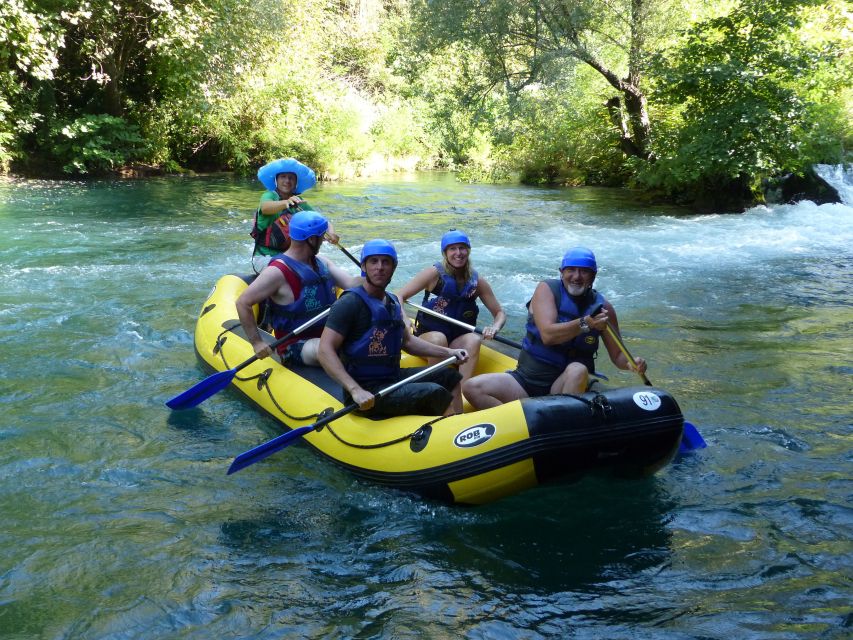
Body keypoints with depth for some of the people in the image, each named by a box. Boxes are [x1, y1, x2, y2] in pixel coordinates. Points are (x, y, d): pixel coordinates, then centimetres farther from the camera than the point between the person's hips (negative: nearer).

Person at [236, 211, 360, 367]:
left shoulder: (321, 262, 11)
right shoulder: (278, 271, -13)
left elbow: (351, 283, 1)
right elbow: (243, 303, -13)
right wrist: (257, 343, -16)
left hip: (327, 335, 8)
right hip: (295, 347, -8)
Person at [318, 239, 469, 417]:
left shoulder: (392, 301, 12)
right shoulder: (351, 302, -14)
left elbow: (407, 341, 24)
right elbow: (325, 350, -22)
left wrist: (448, 352, 13)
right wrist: (356, 390, -33)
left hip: (393, 378, 9)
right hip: (368, 392, -9)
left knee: (449, 376, 12)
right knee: (436, 393, -20)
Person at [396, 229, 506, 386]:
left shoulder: (478, 281, 0)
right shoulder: (435, 273, -8)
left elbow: (500, 313, 6)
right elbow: (399, 296, -10)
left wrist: (494, 328, -17)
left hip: (458, 341, 3)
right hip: (427, 336, -2)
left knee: (474, 340, -28)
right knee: (439, 338, -34)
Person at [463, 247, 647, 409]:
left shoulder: (603, 307, 0)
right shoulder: (546, 289, -5)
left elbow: (616, 354, 4)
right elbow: (548, 335, -20)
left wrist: (631, 362, -18)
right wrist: (585, 323, -32)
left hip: (566, 384, -1)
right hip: (526, 379, 1)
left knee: (578, 370, -36)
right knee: (472, 388, -19)